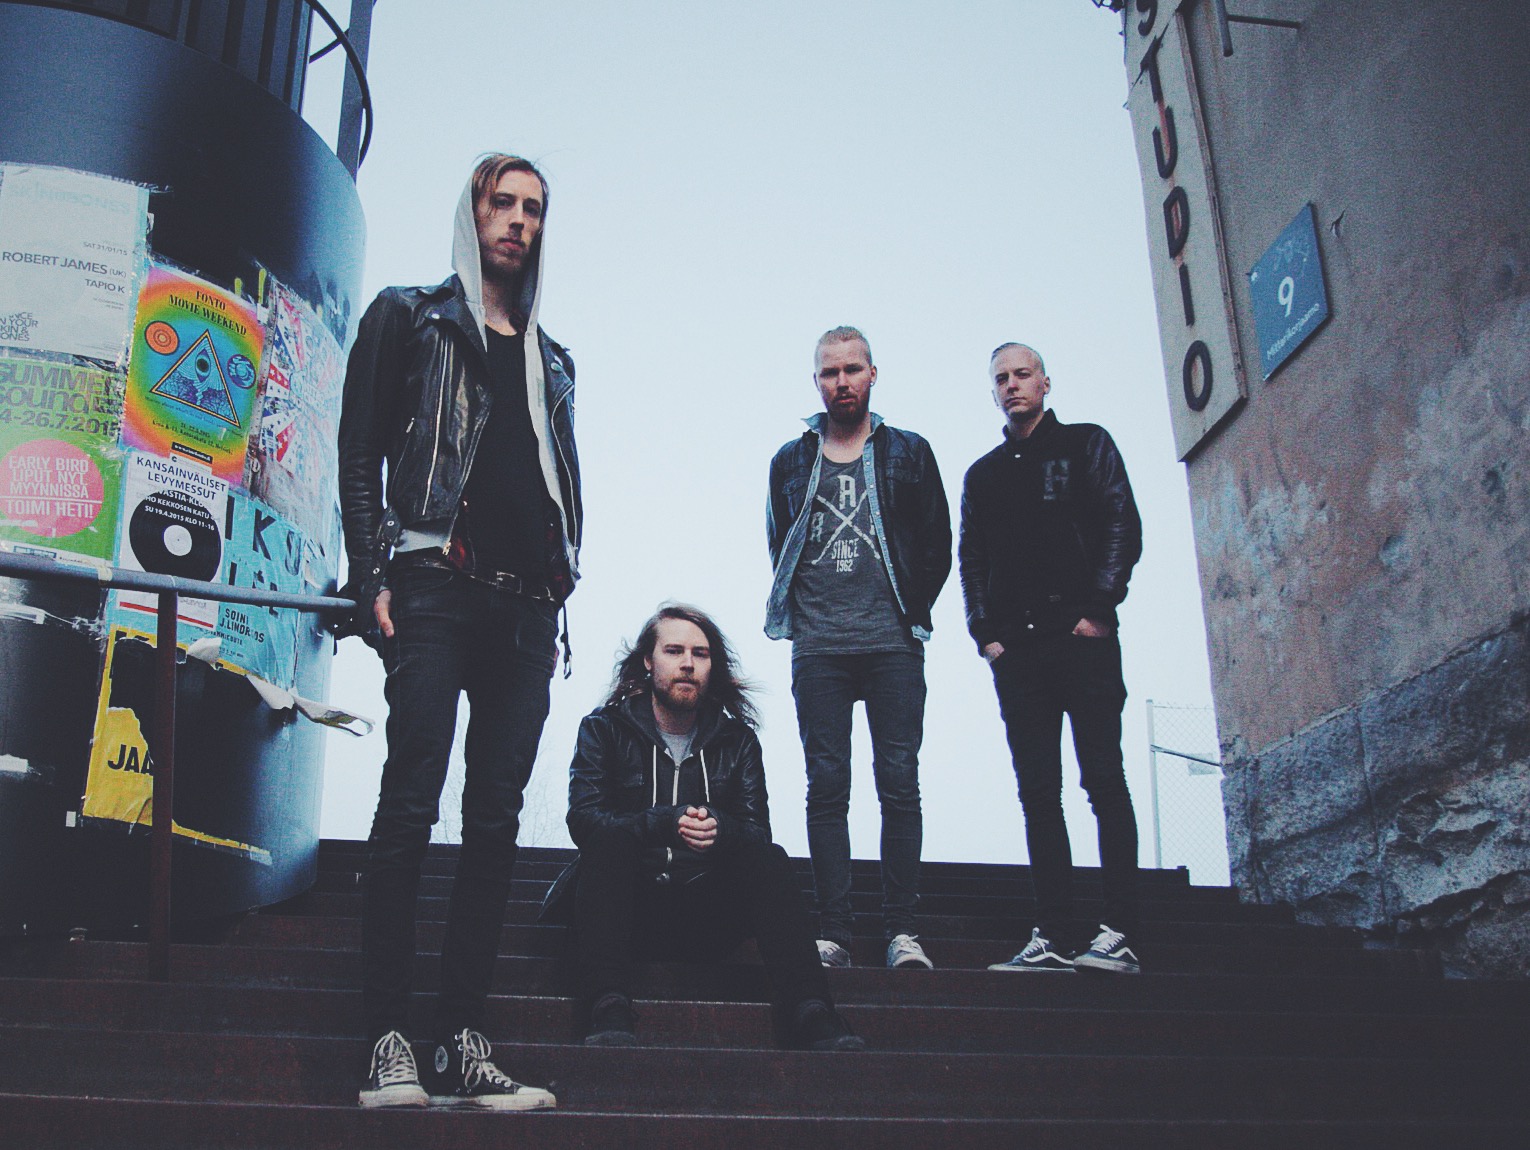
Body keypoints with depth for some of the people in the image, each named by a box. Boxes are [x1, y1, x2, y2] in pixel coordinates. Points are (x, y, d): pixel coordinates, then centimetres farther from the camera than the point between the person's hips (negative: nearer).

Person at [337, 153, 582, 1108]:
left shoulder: (551, 358, 25)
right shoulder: (408, 317, 12)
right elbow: (360, 456, 3)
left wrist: (560, 589, 10)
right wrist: (373, 581, -8)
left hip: (526, 601, 5)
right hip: (436, 587, -4)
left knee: (498, 819, 0)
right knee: (412, 805, -12)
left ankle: (464, 1048, 3)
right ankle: (390, 1042, -7)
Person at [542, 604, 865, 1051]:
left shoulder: (737, 738, 13)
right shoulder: (605, 728, 7)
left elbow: (758, 831, 2)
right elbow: (583, 817, -8)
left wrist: (719, 828, -23)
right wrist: (665, 823, -26)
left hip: (706, 915, 2)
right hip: (628, 907, -2)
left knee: (770, 859, -25)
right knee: (608, 838, -31)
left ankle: (809, 1010, -37)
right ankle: (609, 1010, -42)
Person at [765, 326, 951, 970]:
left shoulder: (909, 454, 11)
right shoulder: (790, 462, 14)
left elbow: (938, 545, 10)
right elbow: (778, 548, 17)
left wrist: (910, 613, 4)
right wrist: (802, 614, 8)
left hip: (892, 646, -1)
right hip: (818, 650, 1)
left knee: (899, 783, -5)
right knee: (826, 787, -1)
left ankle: (901, 929, -1)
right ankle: (832, 934, 1)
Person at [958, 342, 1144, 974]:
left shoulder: (1086, 444, 10)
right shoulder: (983, 474, 21)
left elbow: (1123, 526, 0)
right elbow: (971, 560, 17)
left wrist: (1099, 608, -10)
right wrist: (985, 632, 3)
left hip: (1082, 637, -4)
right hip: (1016, 648, 4)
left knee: (1103, 779, -7)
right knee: (1038, 791, 1)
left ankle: (1118, 934, -5)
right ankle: (1055, 936, 3)